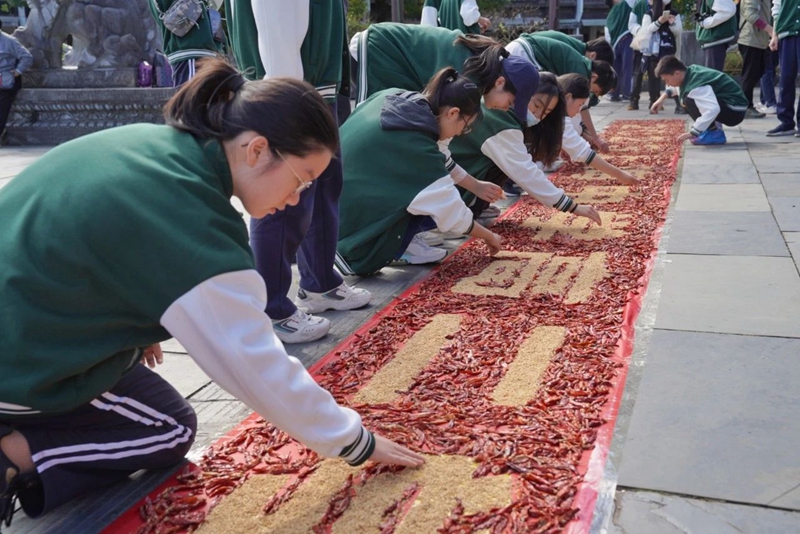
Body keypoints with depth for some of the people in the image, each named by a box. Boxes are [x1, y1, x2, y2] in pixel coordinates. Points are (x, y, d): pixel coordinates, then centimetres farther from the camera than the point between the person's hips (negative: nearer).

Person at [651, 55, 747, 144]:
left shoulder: (696, 86, -28)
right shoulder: (690, 71, 1)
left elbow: (713, 109, -40)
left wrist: (692, 133, -38)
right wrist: (662, 98, 13)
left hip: (735, 111, -10)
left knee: (690, 101, -24)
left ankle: (715, 133, -11)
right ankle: (714, 128, 11)